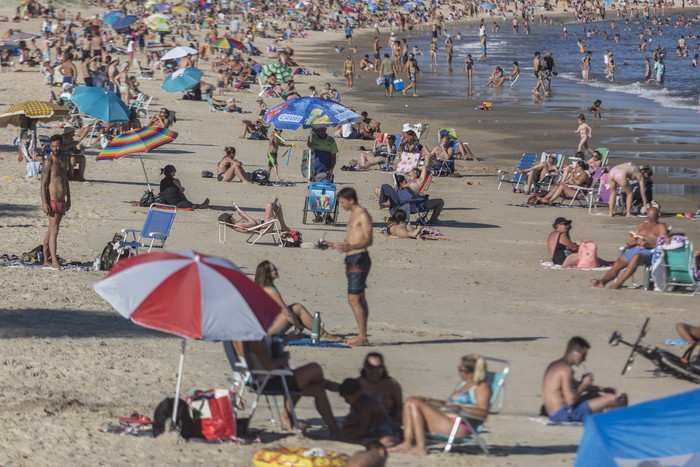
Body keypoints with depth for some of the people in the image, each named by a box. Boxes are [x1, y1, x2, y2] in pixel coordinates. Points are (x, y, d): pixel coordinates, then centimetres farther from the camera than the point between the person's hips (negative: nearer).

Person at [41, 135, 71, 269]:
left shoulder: (62, 162, 14)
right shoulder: (49, 162, -10)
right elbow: (43, 183, -15)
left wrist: (68, 199, 22)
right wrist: (44, 202, -21)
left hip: (61, 201, 8)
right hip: (52, 201, -8)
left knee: (51, 230, 11)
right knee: (54, 230, -13)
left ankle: (46, 259, 16)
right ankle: (54, 261, -17)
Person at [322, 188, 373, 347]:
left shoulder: (363, 215, -11)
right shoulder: (353, 215, 19)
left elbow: (368, 240, -20)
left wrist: (349, 247, -33)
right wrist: (333, 245, 26)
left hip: (359, 259, -10)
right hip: (352, 260, 10)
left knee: (354, 299, -13)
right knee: (359, 299, 10)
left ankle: (362, 337, -12)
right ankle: (362, 336, 12)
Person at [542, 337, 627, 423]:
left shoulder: (554, 365, 15)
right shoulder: (566, 369, -17)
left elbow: (575, 385, 29)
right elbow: (570, 400, -25)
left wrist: (602, 389, 24)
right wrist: (584, 385, -8)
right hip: (564, 414, -10)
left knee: (594, 395, 31)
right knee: (612, 398, -10)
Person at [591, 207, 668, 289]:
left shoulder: (661, 227, 13)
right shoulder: (642, 225, 30)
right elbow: (629, 241, 25)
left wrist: (648, 244, -19)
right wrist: (629, 242, -1)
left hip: (648, 251, -6)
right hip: (634, 248, 6)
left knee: (636, 257, -39)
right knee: (618, 263, -20)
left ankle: (619, 283, -48)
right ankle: (602, 281, -40)